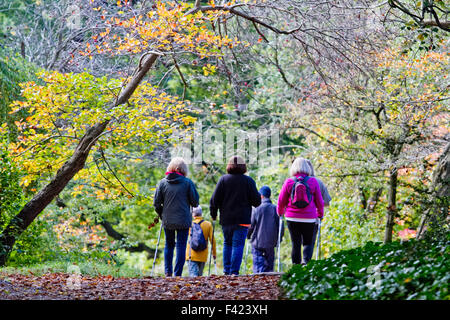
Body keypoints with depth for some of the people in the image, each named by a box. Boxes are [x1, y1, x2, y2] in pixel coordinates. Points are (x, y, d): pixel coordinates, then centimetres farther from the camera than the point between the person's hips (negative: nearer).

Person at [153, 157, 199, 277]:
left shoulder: (162, 183, 0)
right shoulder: (188, 182, -7)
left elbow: (156, 203, 2)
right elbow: (195, 201, -3)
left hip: (167, 221, 2)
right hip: (183, 221, -2)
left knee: (169, 245, 18)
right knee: (181, 246, 4)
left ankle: (168, 272, 10)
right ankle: (177, 274, 0)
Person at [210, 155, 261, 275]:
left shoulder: (223, 179, -1)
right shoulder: (248, 181, -5)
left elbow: (215, 199, -2)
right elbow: (257, 201, -4)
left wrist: (213, 214, 11)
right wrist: (258, 202, 19)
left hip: (226, 219, 2)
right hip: (242, 219, -2)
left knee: (227, 244, 15)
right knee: (238, 245, -1)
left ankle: (226, 270, 12)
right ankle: (234, 271, -7)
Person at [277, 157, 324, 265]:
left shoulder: (289, 182, -2)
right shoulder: (313, 181, -2)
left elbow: (281, 201, 5)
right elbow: (319, 201, 4)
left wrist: (280, 213, 22)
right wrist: (320, 214, 19)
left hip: (292, 218, 0)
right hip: (309, 219, 0)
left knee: (295, 243, 7)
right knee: (308, 243, 11)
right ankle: (306, 260, -11)